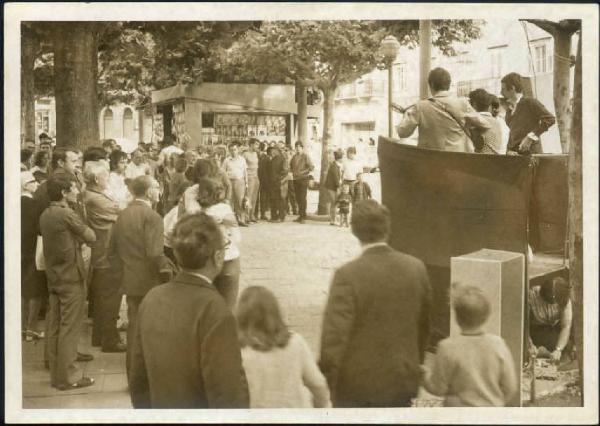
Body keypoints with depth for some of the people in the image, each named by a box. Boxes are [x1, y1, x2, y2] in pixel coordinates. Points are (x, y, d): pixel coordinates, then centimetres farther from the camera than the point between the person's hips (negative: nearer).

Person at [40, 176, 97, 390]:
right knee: (69, 328, -3)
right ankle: (66, 377, 1)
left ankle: (55, 374, 18)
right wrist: (83, 227, 9)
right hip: (71, 277, -8)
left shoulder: (45, 215, 8)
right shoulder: (67, 214, -17)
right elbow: (91, 237, -9)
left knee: (55, 327, 11)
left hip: (53, 277, 8)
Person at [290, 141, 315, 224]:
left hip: (303, 179, -6)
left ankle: (303, 217, -6)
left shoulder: (305, 156, -5)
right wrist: (293, 172, 6)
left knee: (302, 198, -9)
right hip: (295, 179, 6)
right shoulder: (294, 157, 11)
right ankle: (300, 215, 15)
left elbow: (312, 167, -10)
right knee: (298, 198, 7)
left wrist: (303, 172, -16)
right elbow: (291, 166, 24)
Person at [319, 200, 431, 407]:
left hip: (356, 383, -3)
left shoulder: (348, 275, -18)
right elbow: (423, 325, 8)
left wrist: (326, 381, -8)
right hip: (401, 381, 4)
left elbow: (334, 335, -19)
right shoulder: (416, 268, -4)